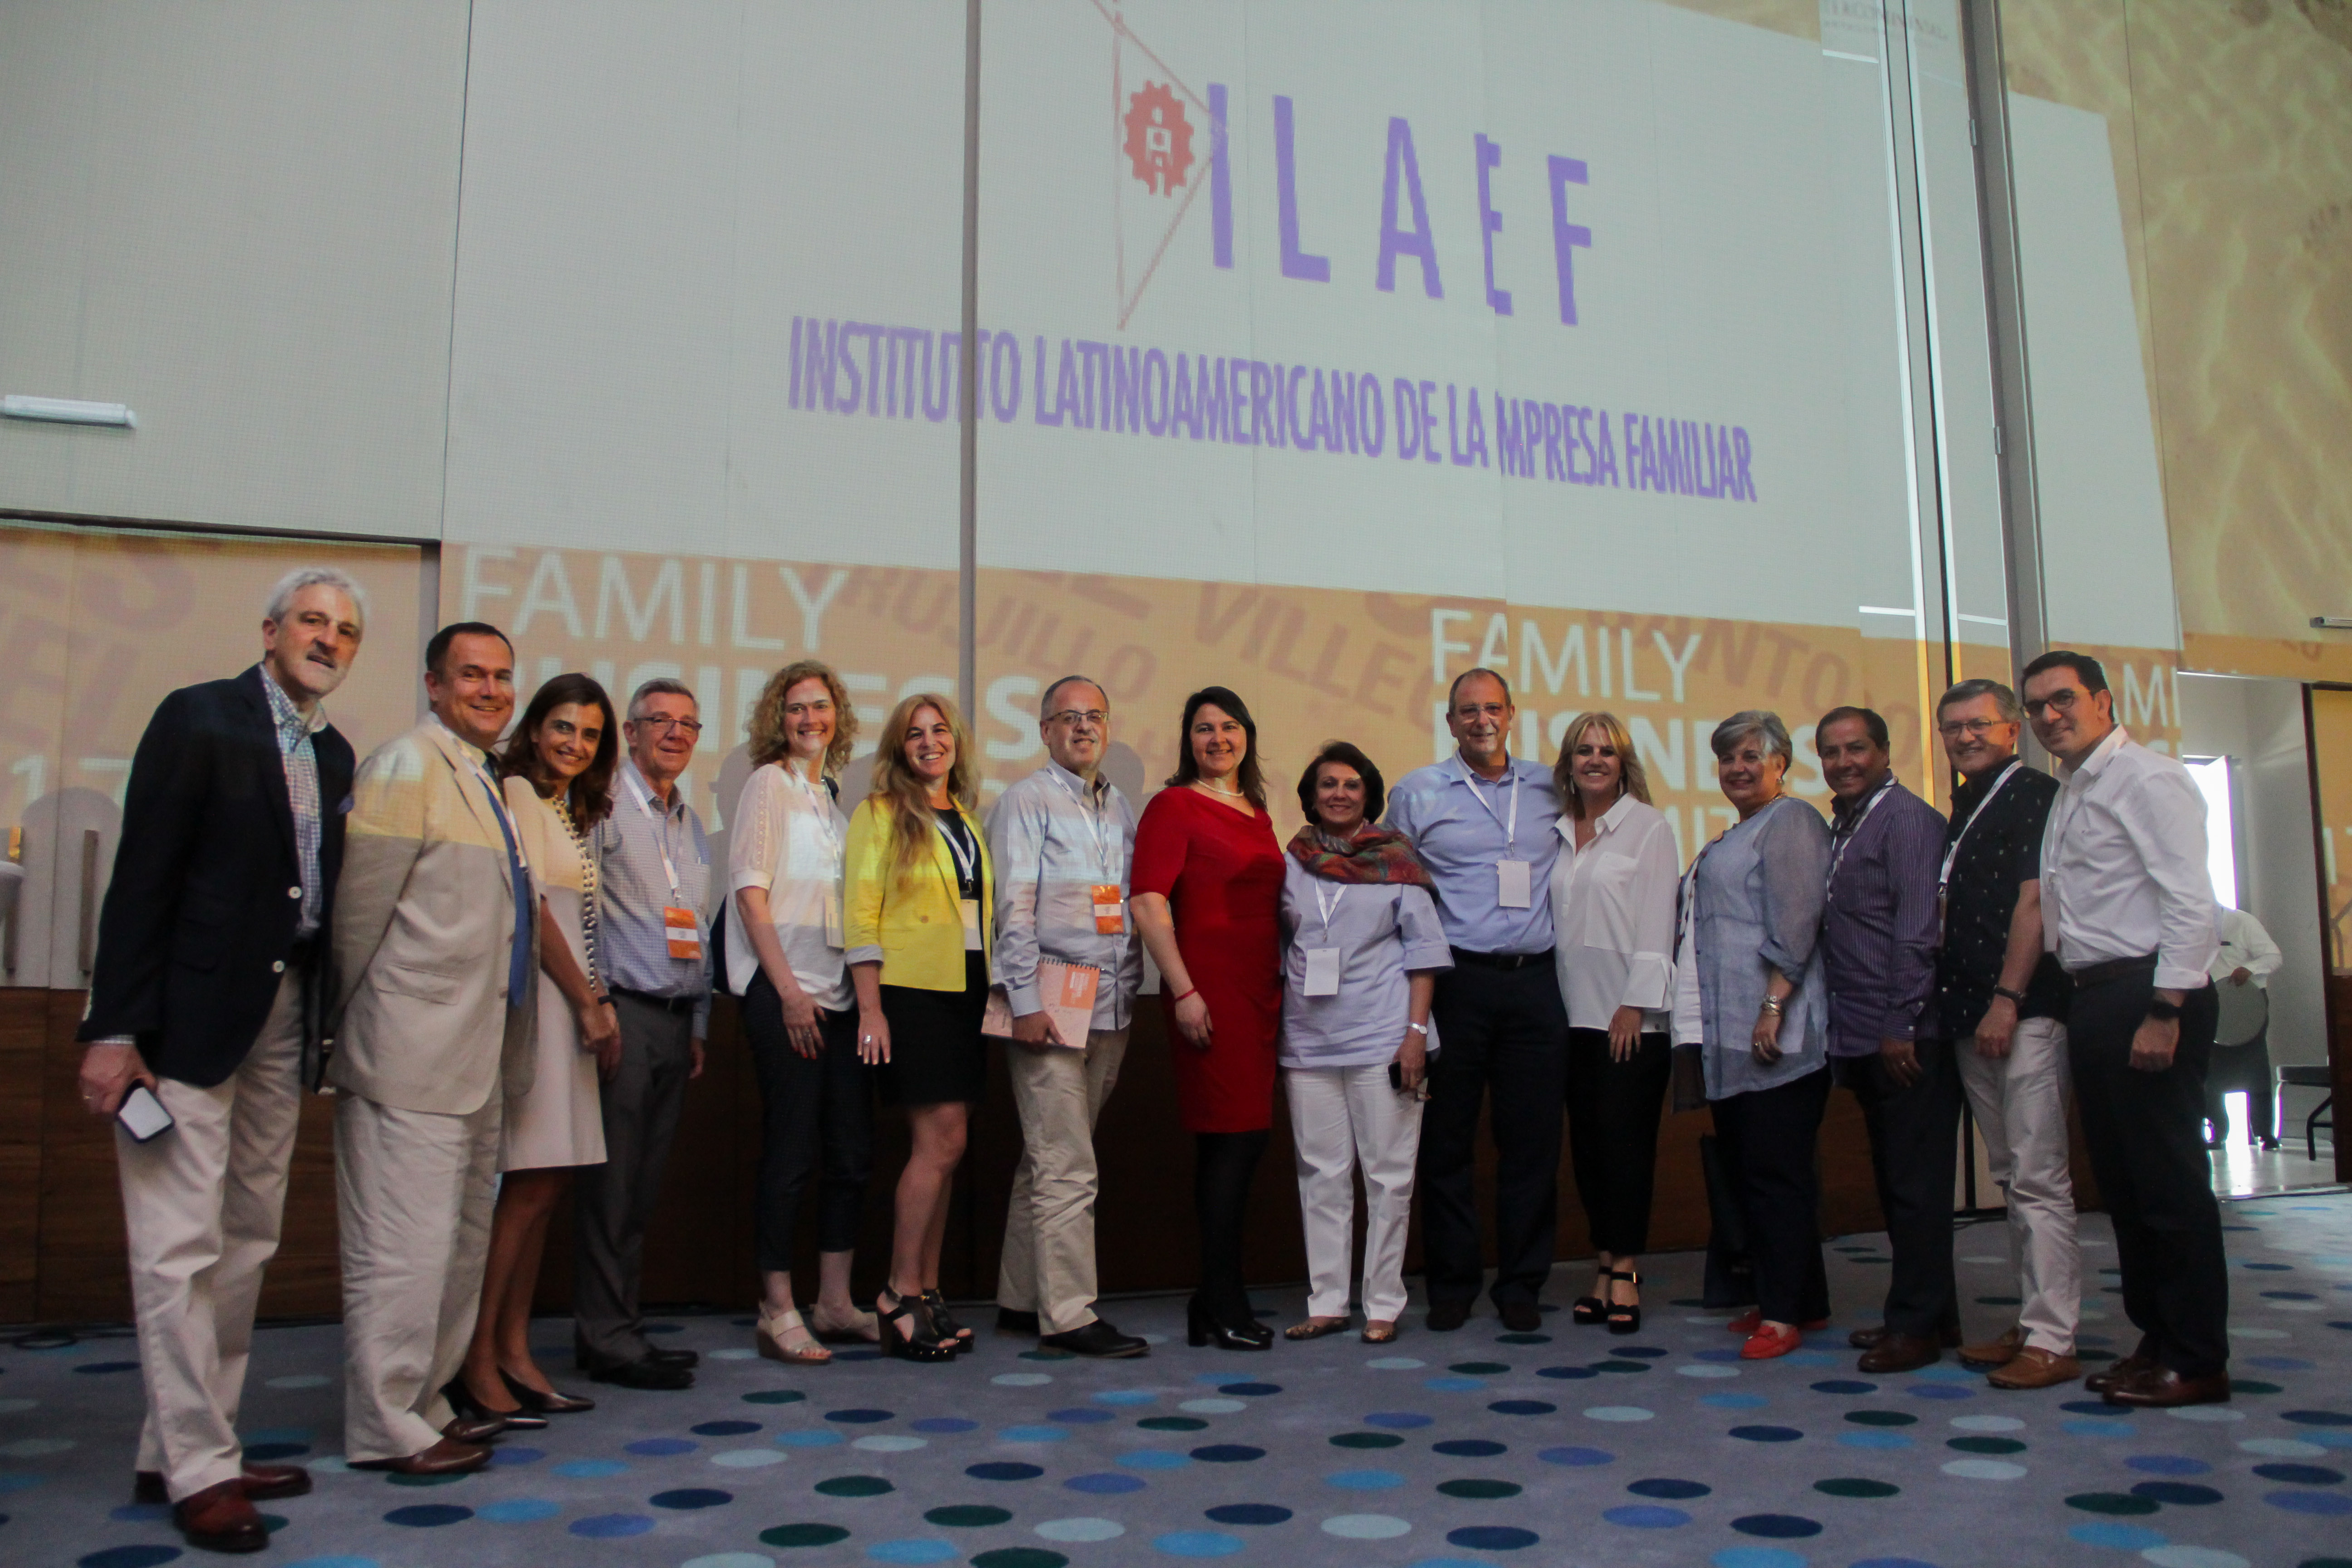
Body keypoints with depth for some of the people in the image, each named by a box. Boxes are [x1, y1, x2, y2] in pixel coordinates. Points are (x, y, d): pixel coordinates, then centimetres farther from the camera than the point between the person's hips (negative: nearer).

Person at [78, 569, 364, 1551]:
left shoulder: (334, 753, 14)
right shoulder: (198, 718, -5)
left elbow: (326, 892, 12)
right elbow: (142, 879, -10)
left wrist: (328, 1021, 7)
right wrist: (114, 1030, -15)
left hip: (283, 1018, 7)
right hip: (191, 1015, -7)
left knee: (248, 1246, 11)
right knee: (180, 1247, -3)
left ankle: (178, 1452, 22)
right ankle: (198, 1470, 6)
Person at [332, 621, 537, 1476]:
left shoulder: (482, 781, 17)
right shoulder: (406, 765, -10)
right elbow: (359, 905, -13)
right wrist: (353, 1017, -8)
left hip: (472, 1058, 10)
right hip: (412, 1053, -10)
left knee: (460, 1239, 16)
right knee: (405, 1243, -3)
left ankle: (424, 1403, 28)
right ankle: (387, 1429, 9)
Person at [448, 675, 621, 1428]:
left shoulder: (573, 813, 21)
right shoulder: (515, 794, -5)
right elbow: (528, 905, -11)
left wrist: (597, 999, 9)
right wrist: (588, 1001, -8)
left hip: (568, 1004, 9)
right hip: (533, 998, -9)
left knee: (545, 1185, 7)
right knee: (529, 1183, -10)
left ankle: (515, 1353, 12)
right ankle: (476, 1365, -5)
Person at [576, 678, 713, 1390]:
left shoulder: (692, 823, 20)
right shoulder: (603, 804, -4)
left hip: (674, 1020, 7)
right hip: (622, 1012, -7)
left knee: (643, 1184, 10)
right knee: (612, 1180, -5)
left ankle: (621, 1326, 16)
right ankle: (607, 1338, 2)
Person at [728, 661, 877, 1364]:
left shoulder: (835, 794, 17)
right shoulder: (768, 783, -1)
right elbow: (752, 889, -9)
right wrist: (789, 988, -14)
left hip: (840, 989, 7)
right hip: (783, 989, -7)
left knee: (852, 1152, 7)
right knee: (791, 1153, -5)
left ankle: (835, 1303, 17)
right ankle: (777, 1313, 5)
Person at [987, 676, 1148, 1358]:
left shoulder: (1121, 808, 18)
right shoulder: (1026, 800, -1)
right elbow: (1014, 908, -7)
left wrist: (1130, 994, 13)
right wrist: (1025, 1001, -14)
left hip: (1110, 1008, 6)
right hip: (1052, 1004, -6)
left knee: (1050, 1159, 12)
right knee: (1067, 1169, -7)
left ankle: (1020, 1300, 19)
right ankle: (1068, 1314, -1)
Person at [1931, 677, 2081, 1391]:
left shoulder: (2034, 795, -6)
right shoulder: (1963, 811, 19)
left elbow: (2034, 903, -14)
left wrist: (2008, 999, -19)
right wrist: (1954, 1008, 14)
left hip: (2025, 1013, -9)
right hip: (1973, 1018, 9)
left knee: (2038, 1178, -8)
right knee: (2011, 1177, 13)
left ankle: (2051, 1341, -4)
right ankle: (2030, 1322, 21)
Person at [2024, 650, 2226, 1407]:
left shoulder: (2146, 779, -9)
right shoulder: (2067, 795, 18)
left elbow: (2191, 903, -16)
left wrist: (2165, 1013, -20)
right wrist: (2084, 1009, 10)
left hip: (2147, 996, -9)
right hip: (2094, 998, 9)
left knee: (2170, 1182, -3)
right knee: (2122, 1181, 14)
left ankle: (2196, 1360, 7)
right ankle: (2155, 1337, 24)